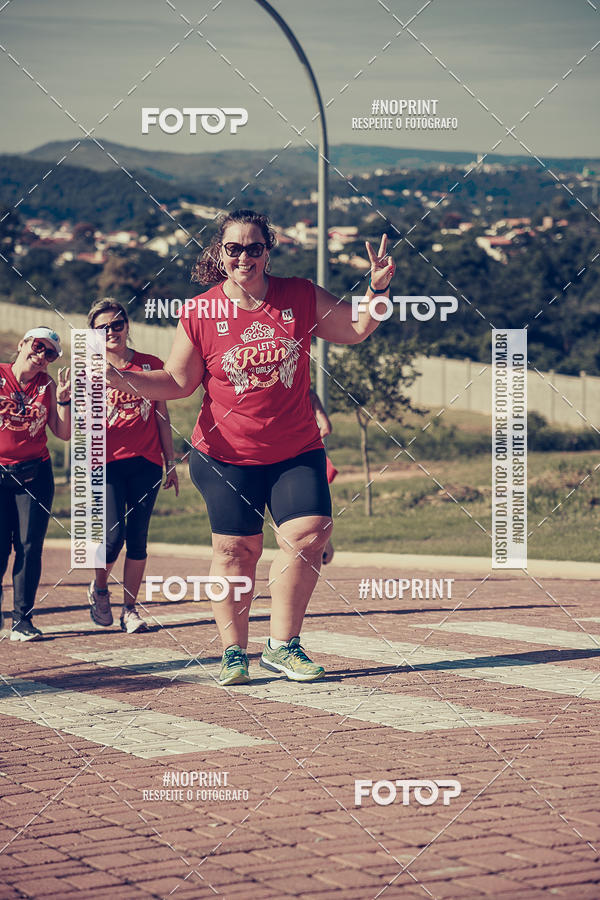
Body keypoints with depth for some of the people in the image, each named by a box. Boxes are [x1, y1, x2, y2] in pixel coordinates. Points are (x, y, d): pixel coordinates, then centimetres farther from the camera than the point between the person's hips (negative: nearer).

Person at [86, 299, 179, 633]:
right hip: (107, 462, -2)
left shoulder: (152, 366, 8)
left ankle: (131, 608, 11)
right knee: (114, 535, -12)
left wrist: (171, 463, 13)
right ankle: (99, 588, 16)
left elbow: (162, 418, 13)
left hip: (146, 464, 2)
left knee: (138, 537, 2)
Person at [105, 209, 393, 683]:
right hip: (228, 456, -1)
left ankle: (283, 645, 4)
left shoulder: (301, 297, 1)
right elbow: (177, 382, 2)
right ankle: (234, 651, 15)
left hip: (296, 451, 2)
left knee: (309, 534, -11)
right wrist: (120, 378, -12)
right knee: (236, 549, -1)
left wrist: (378, 289, -6)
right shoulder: (200, 314, -4)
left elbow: (357, 329, 10)